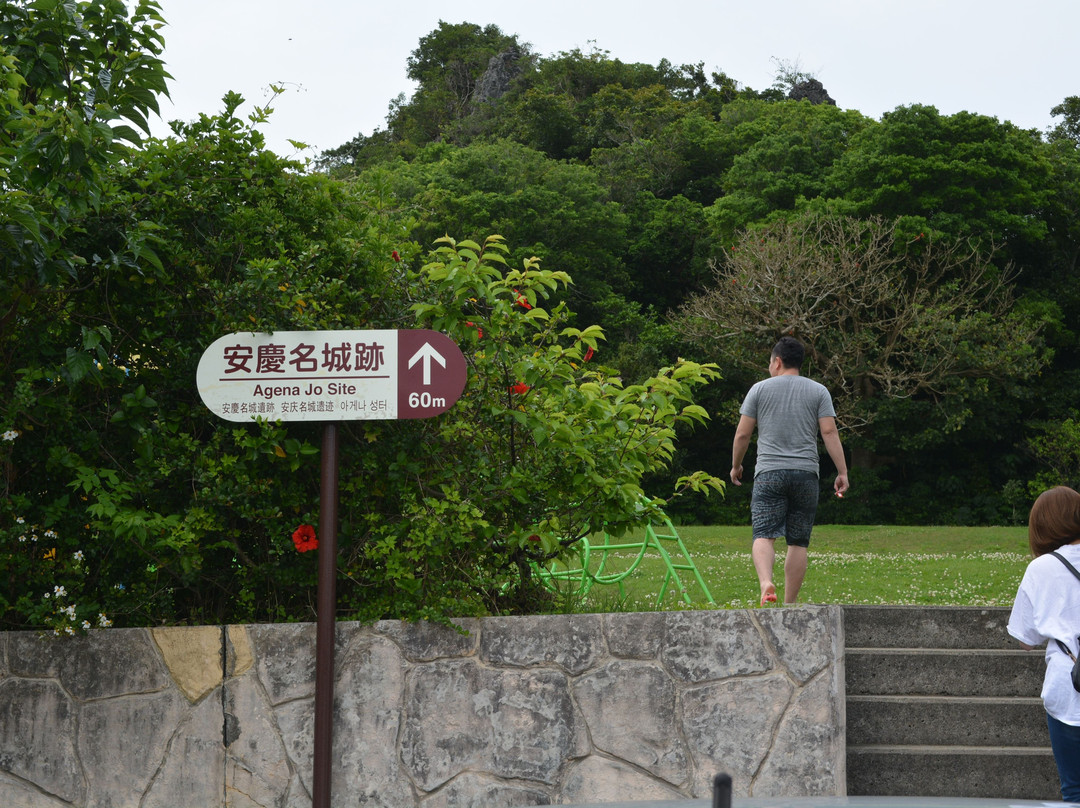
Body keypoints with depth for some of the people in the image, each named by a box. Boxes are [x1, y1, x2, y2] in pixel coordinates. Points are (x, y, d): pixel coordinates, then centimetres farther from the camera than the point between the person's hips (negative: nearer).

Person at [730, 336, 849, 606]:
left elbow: (742, 434, 6)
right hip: (805, 473, 1)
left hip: (769, 472, -1)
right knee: (798, 542, 6)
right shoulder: (818, 391, 10)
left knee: (764, 535, -8)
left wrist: (736, 465, 20)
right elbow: (829, 433, 0)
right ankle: (790, 605, 5)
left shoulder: (760, 389, 8)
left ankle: (766, 583, -34)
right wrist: (842, 472, 1)